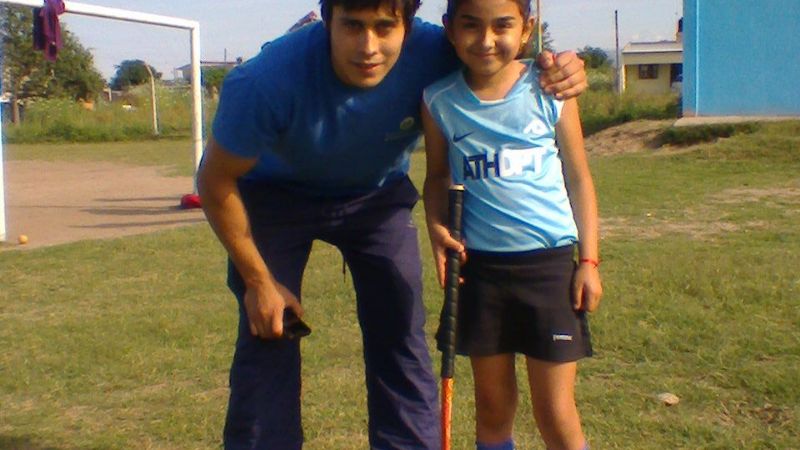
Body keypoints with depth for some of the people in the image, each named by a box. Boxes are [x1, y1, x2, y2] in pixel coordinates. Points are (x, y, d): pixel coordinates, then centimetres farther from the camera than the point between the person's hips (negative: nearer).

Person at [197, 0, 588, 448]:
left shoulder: (432, 52, -31)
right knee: (268, 343, -7)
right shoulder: (268, 81, -36)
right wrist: (257, 280, -11)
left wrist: (558, 71, -33)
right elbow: (217, 181, -19)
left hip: (377, 194, 2)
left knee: (401, 340, -2)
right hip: (276, 194, -2)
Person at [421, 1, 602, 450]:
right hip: (479, 265, 2)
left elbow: (579, 178, 2)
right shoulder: (440, 101, -4)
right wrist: (437, 226, -8)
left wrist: (589, 261, 1)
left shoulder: (550, 91, -7)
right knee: (493, 408, 13)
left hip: (550, 262, -1)